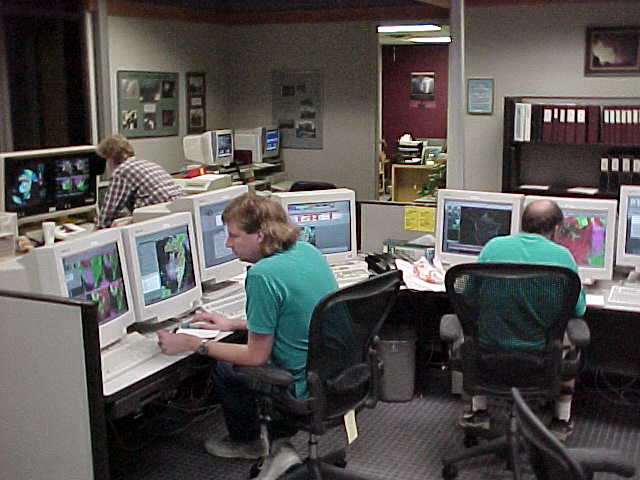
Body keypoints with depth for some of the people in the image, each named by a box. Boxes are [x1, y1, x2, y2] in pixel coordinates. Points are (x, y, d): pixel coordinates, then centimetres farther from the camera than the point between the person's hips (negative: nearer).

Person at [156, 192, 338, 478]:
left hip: (308, 389, -8)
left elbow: (257, 356, -15)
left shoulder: (263, 275, -24)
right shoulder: (307, 250, 2)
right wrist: (233, 323, 20)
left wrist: (191, 344, -6)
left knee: (224, 367, 14)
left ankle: (246, 441, 37)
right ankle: (279, 446, 20)